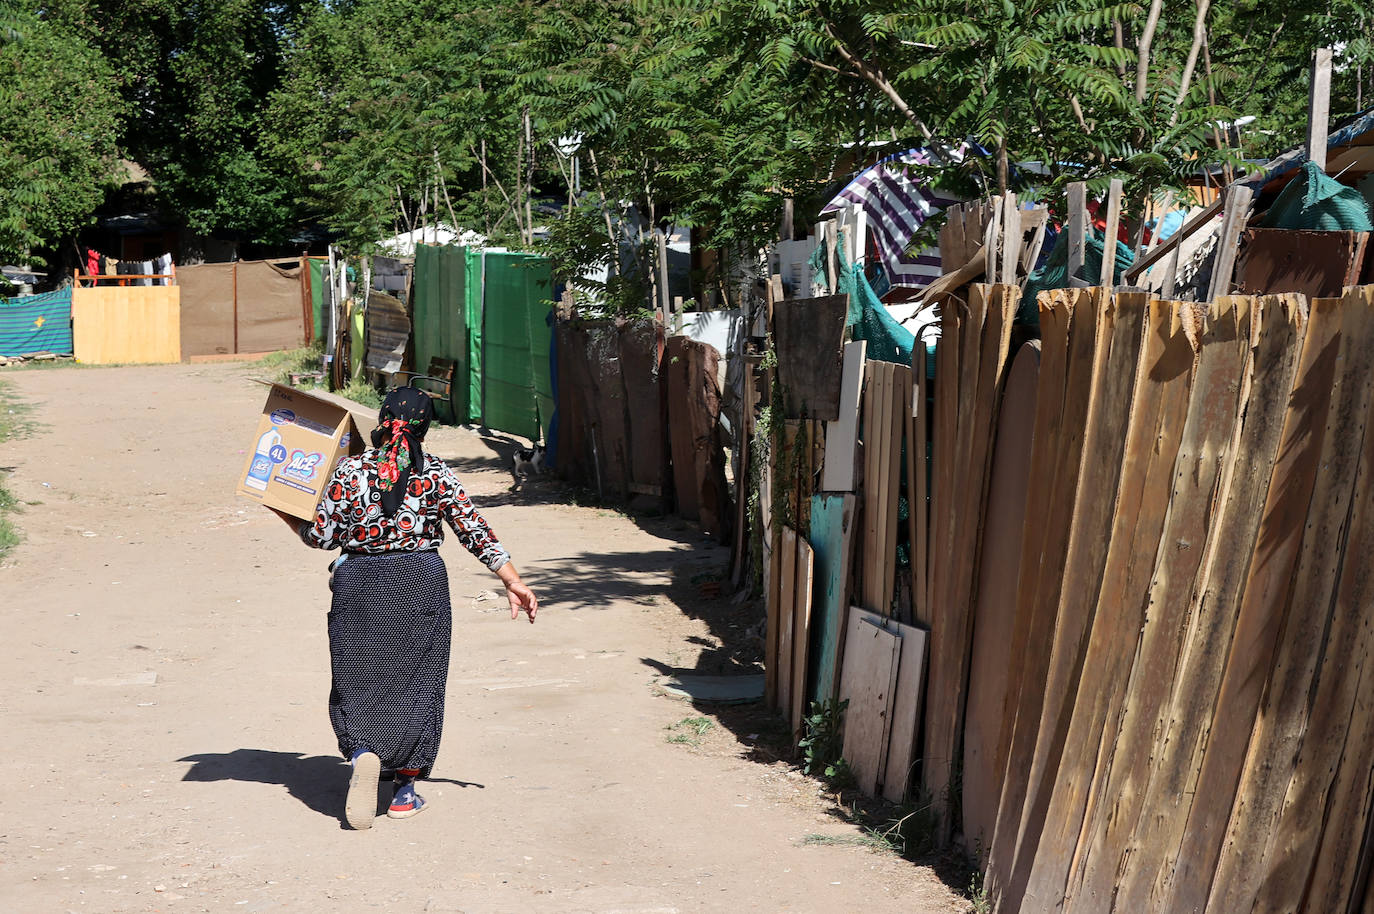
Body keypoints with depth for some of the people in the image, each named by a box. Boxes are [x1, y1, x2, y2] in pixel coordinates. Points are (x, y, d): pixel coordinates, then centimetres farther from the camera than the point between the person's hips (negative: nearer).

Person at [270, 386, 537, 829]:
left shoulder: (350, 471, -6)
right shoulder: (436, 474, -5)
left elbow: (323, 535, -6)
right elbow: (474, 530, -5)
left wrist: (288, 516, 13)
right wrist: (512, 581, -1)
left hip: (360, 585, 0)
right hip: (420, 584, 0)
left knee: (358, 679, 10)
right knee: (415, 681, 9)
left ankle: (362, 754, -18)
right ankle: (405, 791, 12)